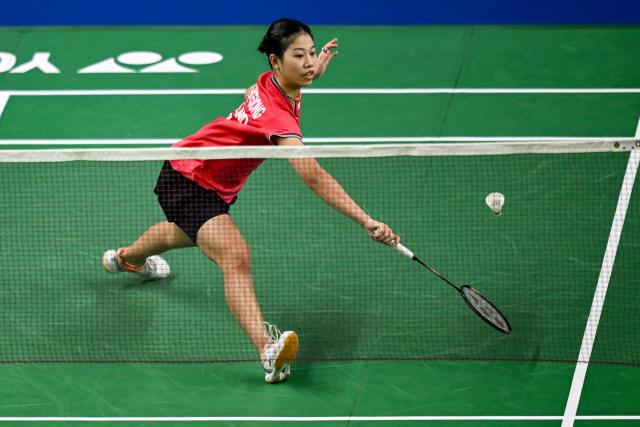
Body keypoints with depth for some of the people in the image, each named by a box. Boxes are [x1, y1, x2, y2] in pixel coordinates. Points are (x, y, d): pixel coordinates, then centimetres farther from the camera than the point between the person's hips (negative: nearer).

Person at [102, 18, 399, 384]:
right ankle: (268, 350, -55)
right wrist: (366, 221, -55)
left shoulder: (272, 83, -11)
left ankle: (126, 257, 75)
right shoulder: (277, 114, -37)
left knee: (187, 233, 41)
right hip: (187, 183, -11)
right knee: (236, 258, -34)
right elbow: (313, 177, -48)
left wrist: (315, 72, 5)